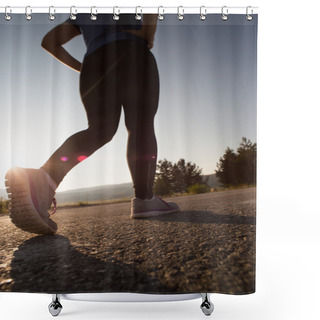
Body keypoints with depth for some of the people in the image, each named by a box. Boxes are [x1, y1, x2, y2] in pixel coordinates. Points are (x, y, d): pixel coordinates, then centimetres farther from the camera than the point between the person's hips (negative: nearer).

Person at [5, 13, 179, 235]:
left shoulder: (82, 16, 34)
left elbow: (49, 41, 27)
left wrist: (81, 67, 25)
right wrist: (148, 37, 5)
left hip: (95, 67, 4)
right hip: (132, 57, -3)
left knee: (99, 131, -8)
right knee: (141, 127, -6)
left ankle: (45, 178, -33)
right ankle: (144, 199, -16)